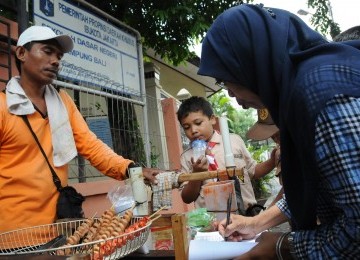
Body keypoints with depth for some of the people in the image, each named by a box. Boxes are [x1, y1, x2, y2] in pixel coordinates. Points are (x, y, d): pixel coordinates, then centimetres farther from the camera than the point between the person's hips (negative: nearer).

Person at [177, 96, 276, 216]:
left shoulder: (234, 140, 7)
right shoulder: (187, 157, 6)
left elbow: (253, 172, 18)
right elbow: (187, 199, 6)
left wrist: (272, 161, 2)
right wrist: (196, 173, -8)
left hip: (245, 211, 1)